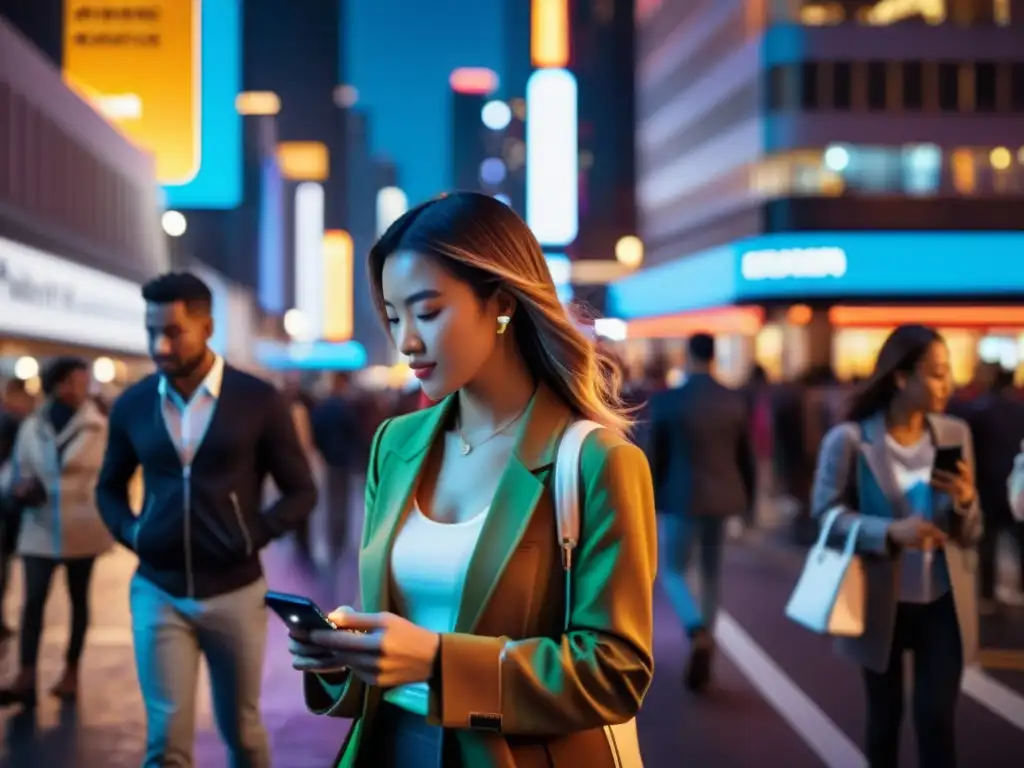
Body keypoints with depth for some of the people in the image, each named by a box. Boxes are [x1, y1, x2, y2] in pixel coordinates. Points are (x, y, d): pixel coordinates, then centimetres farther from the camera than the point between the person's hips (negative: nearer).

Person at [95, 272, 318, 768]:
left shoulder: (258, 401, -6)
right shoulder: (132, 406, 1)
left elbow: (301, 492, 1)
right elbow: (109, 487, 17)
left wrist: (254, 536, -12)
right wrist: (130, 533, 0)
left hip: (235, 592, -1)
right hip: (158, 593, 1)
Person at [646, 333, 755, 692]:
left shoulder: (666, 401, -12)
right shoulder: (735, 400, -1)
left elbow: (655, 458, -5)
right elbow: (746, 457, 6)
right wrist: (747, 497, 19)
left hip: (682, 499, -4)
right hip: (722, 497, 4)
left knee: (673, 572, 8)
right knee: (712, 573, 17)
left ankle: (699, 635, -18)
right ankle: (705, 647, 21)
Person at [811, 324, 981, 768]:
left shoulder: (955, 434, -2)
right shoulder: (849, 439, -12)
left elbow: (971, 535, 3)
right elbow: (826, 516, -13)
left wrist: (965, 500, -20)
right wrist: (890, 531, -28)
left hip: (942, 604, 2)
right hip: (880, 605, -2)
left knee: (937, 719, -1)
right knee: (885, 715, 14)